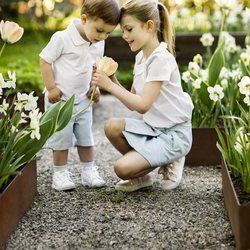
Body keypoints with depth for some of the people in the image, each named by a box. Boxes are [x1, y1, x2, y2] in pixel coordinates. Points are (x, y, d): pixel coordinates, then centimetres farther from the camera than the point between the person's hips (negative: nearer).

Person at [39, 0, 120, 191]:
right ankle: (60, 173, 12)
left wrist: (94, 87, 4)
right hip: (60, 99, -6)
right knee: (61, 137, 1)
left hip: (83, 99, 6)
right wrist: (51, 88, -16)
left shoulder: (99, 44, -2)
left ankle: (88, 171, 21)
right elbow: (45, 60, -15)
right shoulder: (63, 38, -21)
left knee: (86, 137, 11)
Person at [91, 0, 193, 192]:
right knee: (112, 126, -14)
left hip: (174, 134, -8)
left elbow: (142, 105, -25)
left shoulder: (161, 59, -19)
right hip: (153, 127, 8)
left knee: (123, 168, -21)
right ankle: (143, 175, 4)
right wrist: (112, 80, -8)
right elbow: (132, 103, 5)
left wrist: (109, 85, -21)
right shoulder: (141, 57, 8)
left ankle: (168, 164, 6)